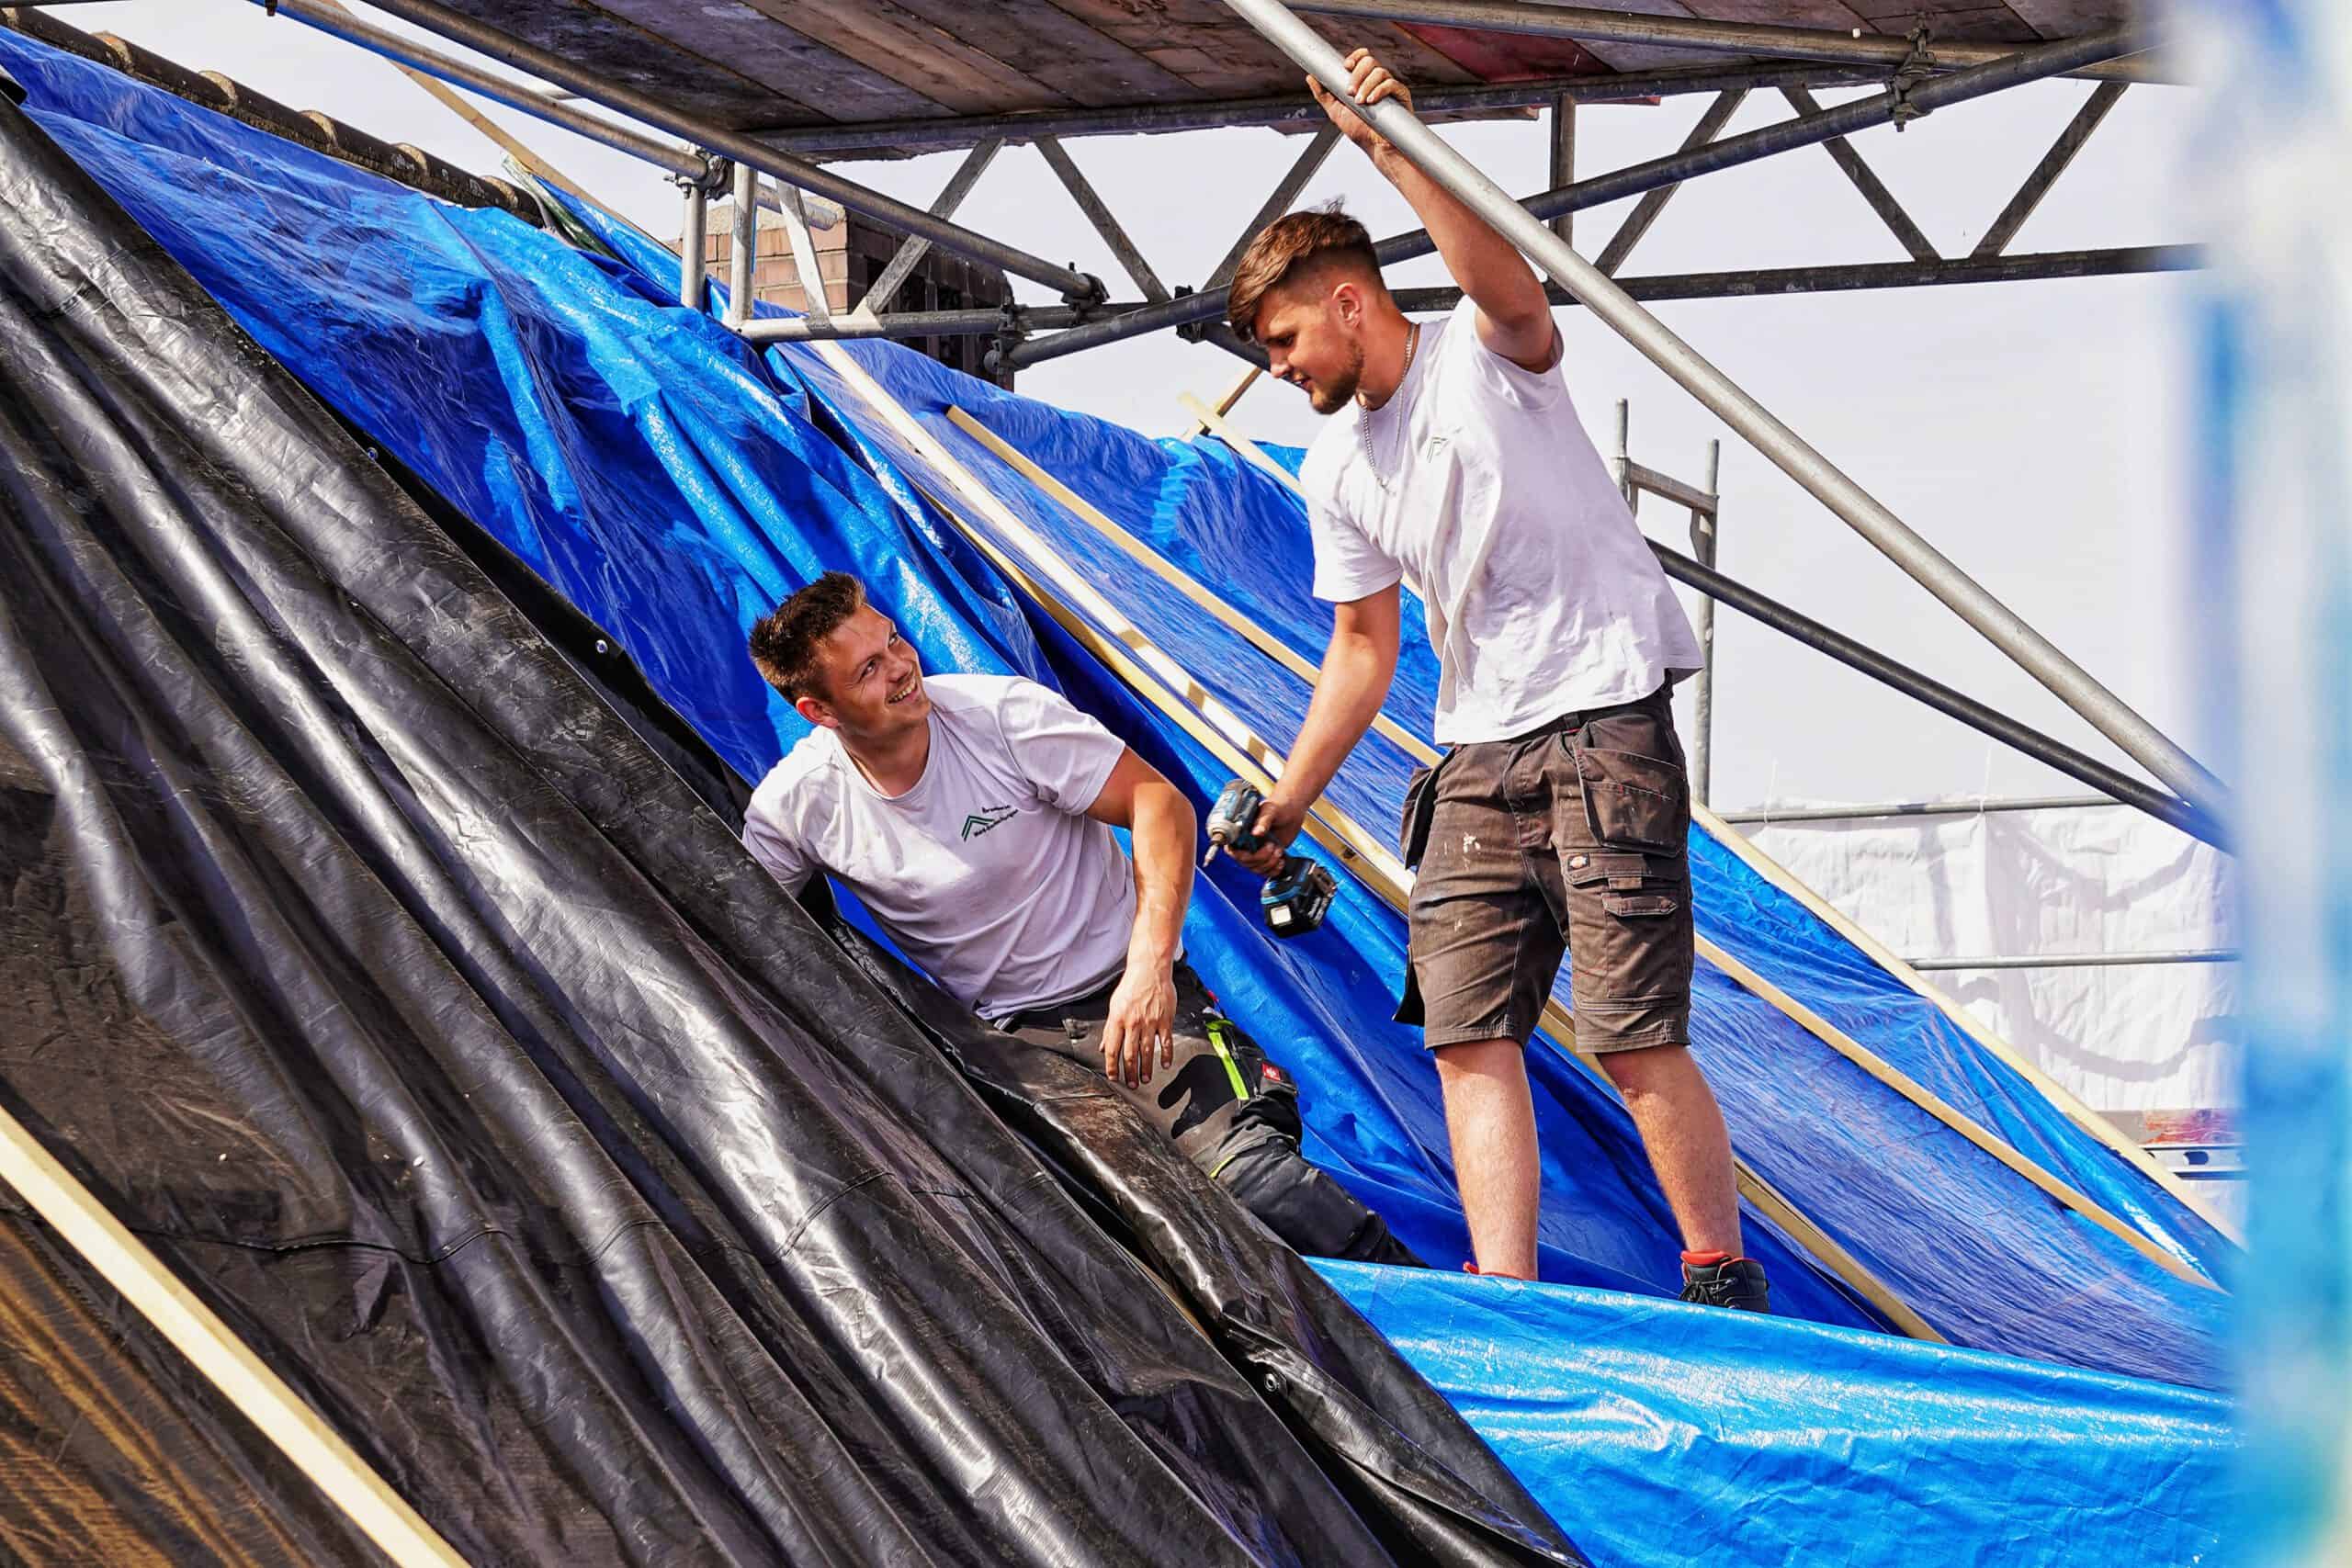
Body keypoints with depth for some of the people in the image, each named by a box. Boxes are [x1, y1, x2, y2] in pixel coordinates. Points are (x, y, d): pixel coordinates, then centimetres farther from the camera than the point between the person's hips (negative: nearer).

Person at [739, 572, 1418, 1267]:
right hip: (1011, 1040, 2)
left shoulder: (1002, 714, -12)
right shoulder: (793, 806, -5)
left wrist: (1149, 964, -22)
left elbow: (1160, 803, -11)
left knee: (1248, 1171, -28)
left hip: (1128, 997, -2)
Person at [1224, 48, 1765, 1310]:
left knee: (1633, 1037, -9)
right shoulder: (1335, 470, 13)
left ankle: (1725, 1277, 4)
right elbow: (1362, 649, 18)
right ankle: (1507, 1295, -3)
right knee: (1466, 1030, -2)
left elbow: (1501, 277, -31)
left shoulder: (1489, 356, -6)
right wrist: (1283, 805, 16)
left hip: (1606, 721, -7)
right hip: (1479, 755, 7)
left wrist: (1391, 148, -39)